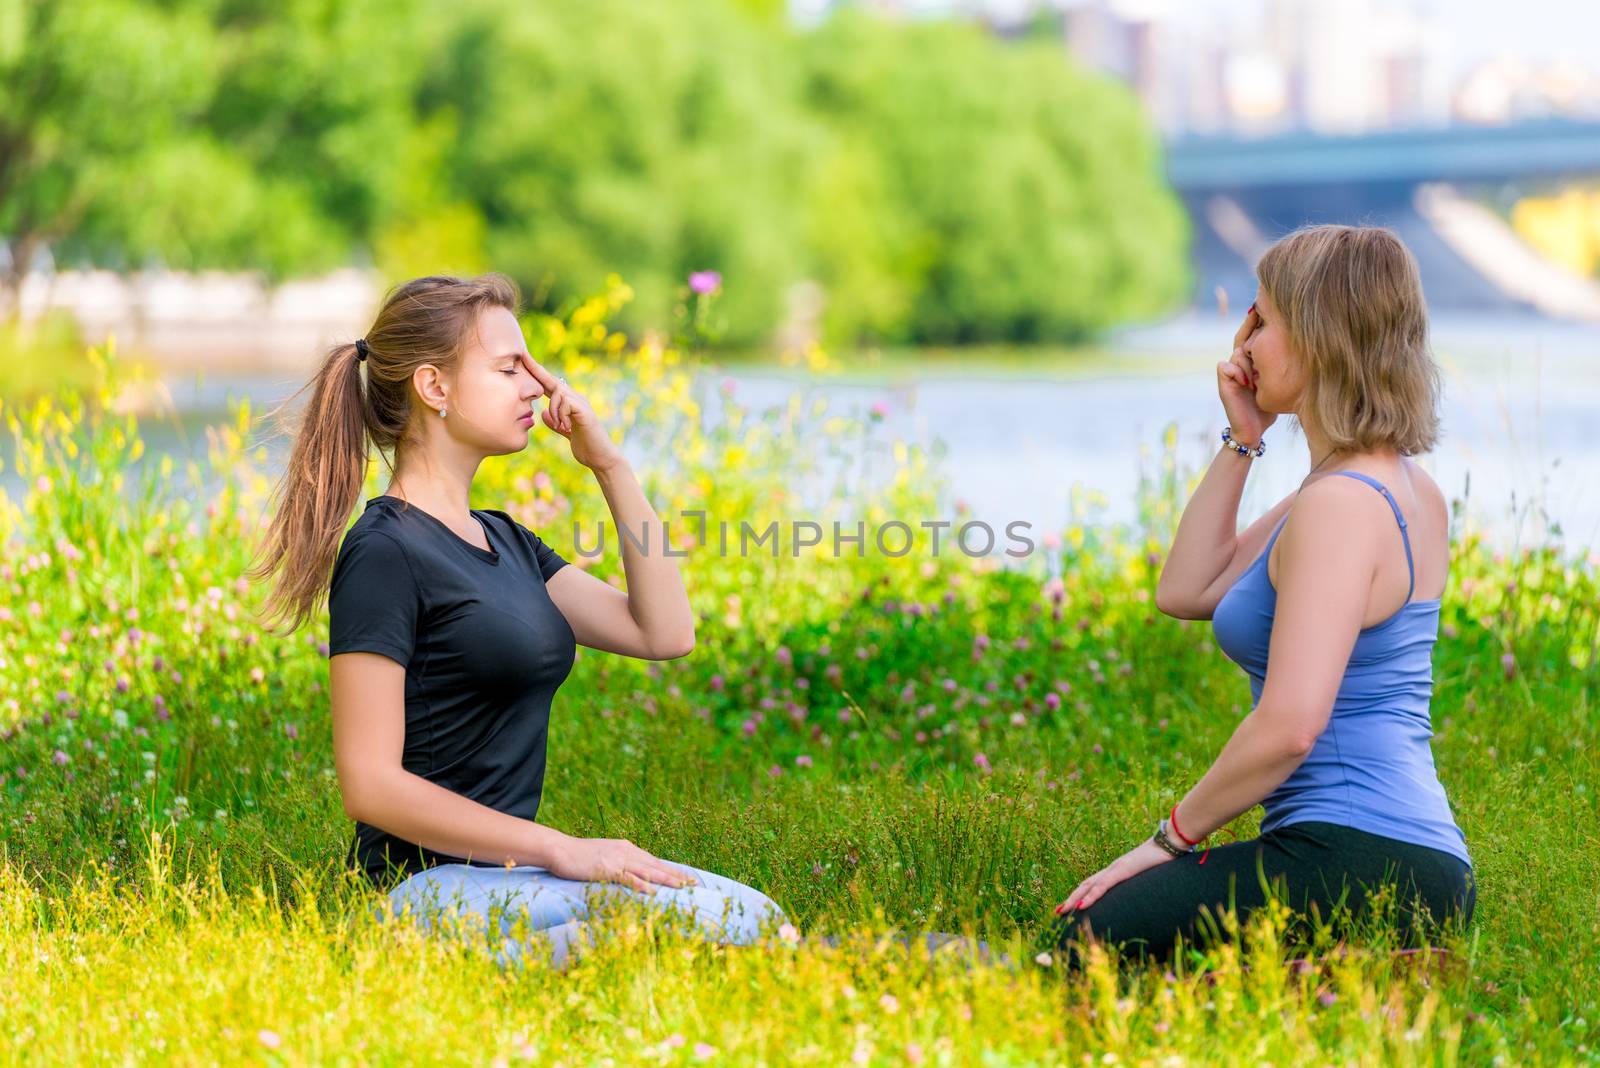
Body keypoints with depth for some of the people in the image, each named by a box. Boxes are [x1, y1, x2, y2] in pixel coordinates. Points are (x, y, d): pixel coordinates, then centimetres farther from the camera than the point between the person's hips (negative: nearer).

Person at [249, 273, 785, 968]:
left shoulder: (504, 540, 18)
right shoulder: (384, 554, -10)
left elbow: (665, 632, 14)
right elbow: (371, 784, -16)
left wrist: (610, 466, 9)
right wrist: (560, 850, -17)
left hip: (503, 872, 9)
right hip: (428, 888, -9)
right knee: (743, 920, -24)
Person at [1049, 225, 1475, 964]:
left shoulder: (1341, 504, -16)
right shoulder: (1405, 490, 15)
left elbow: (1290, 723, -24)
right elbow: (1184, 592, 19)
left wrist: (1174, 835, -13)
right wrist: (1242, 439, 13)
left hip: (1360, 864, -10)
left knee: (1091, 942, -11)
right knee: (1088, 930, 15)